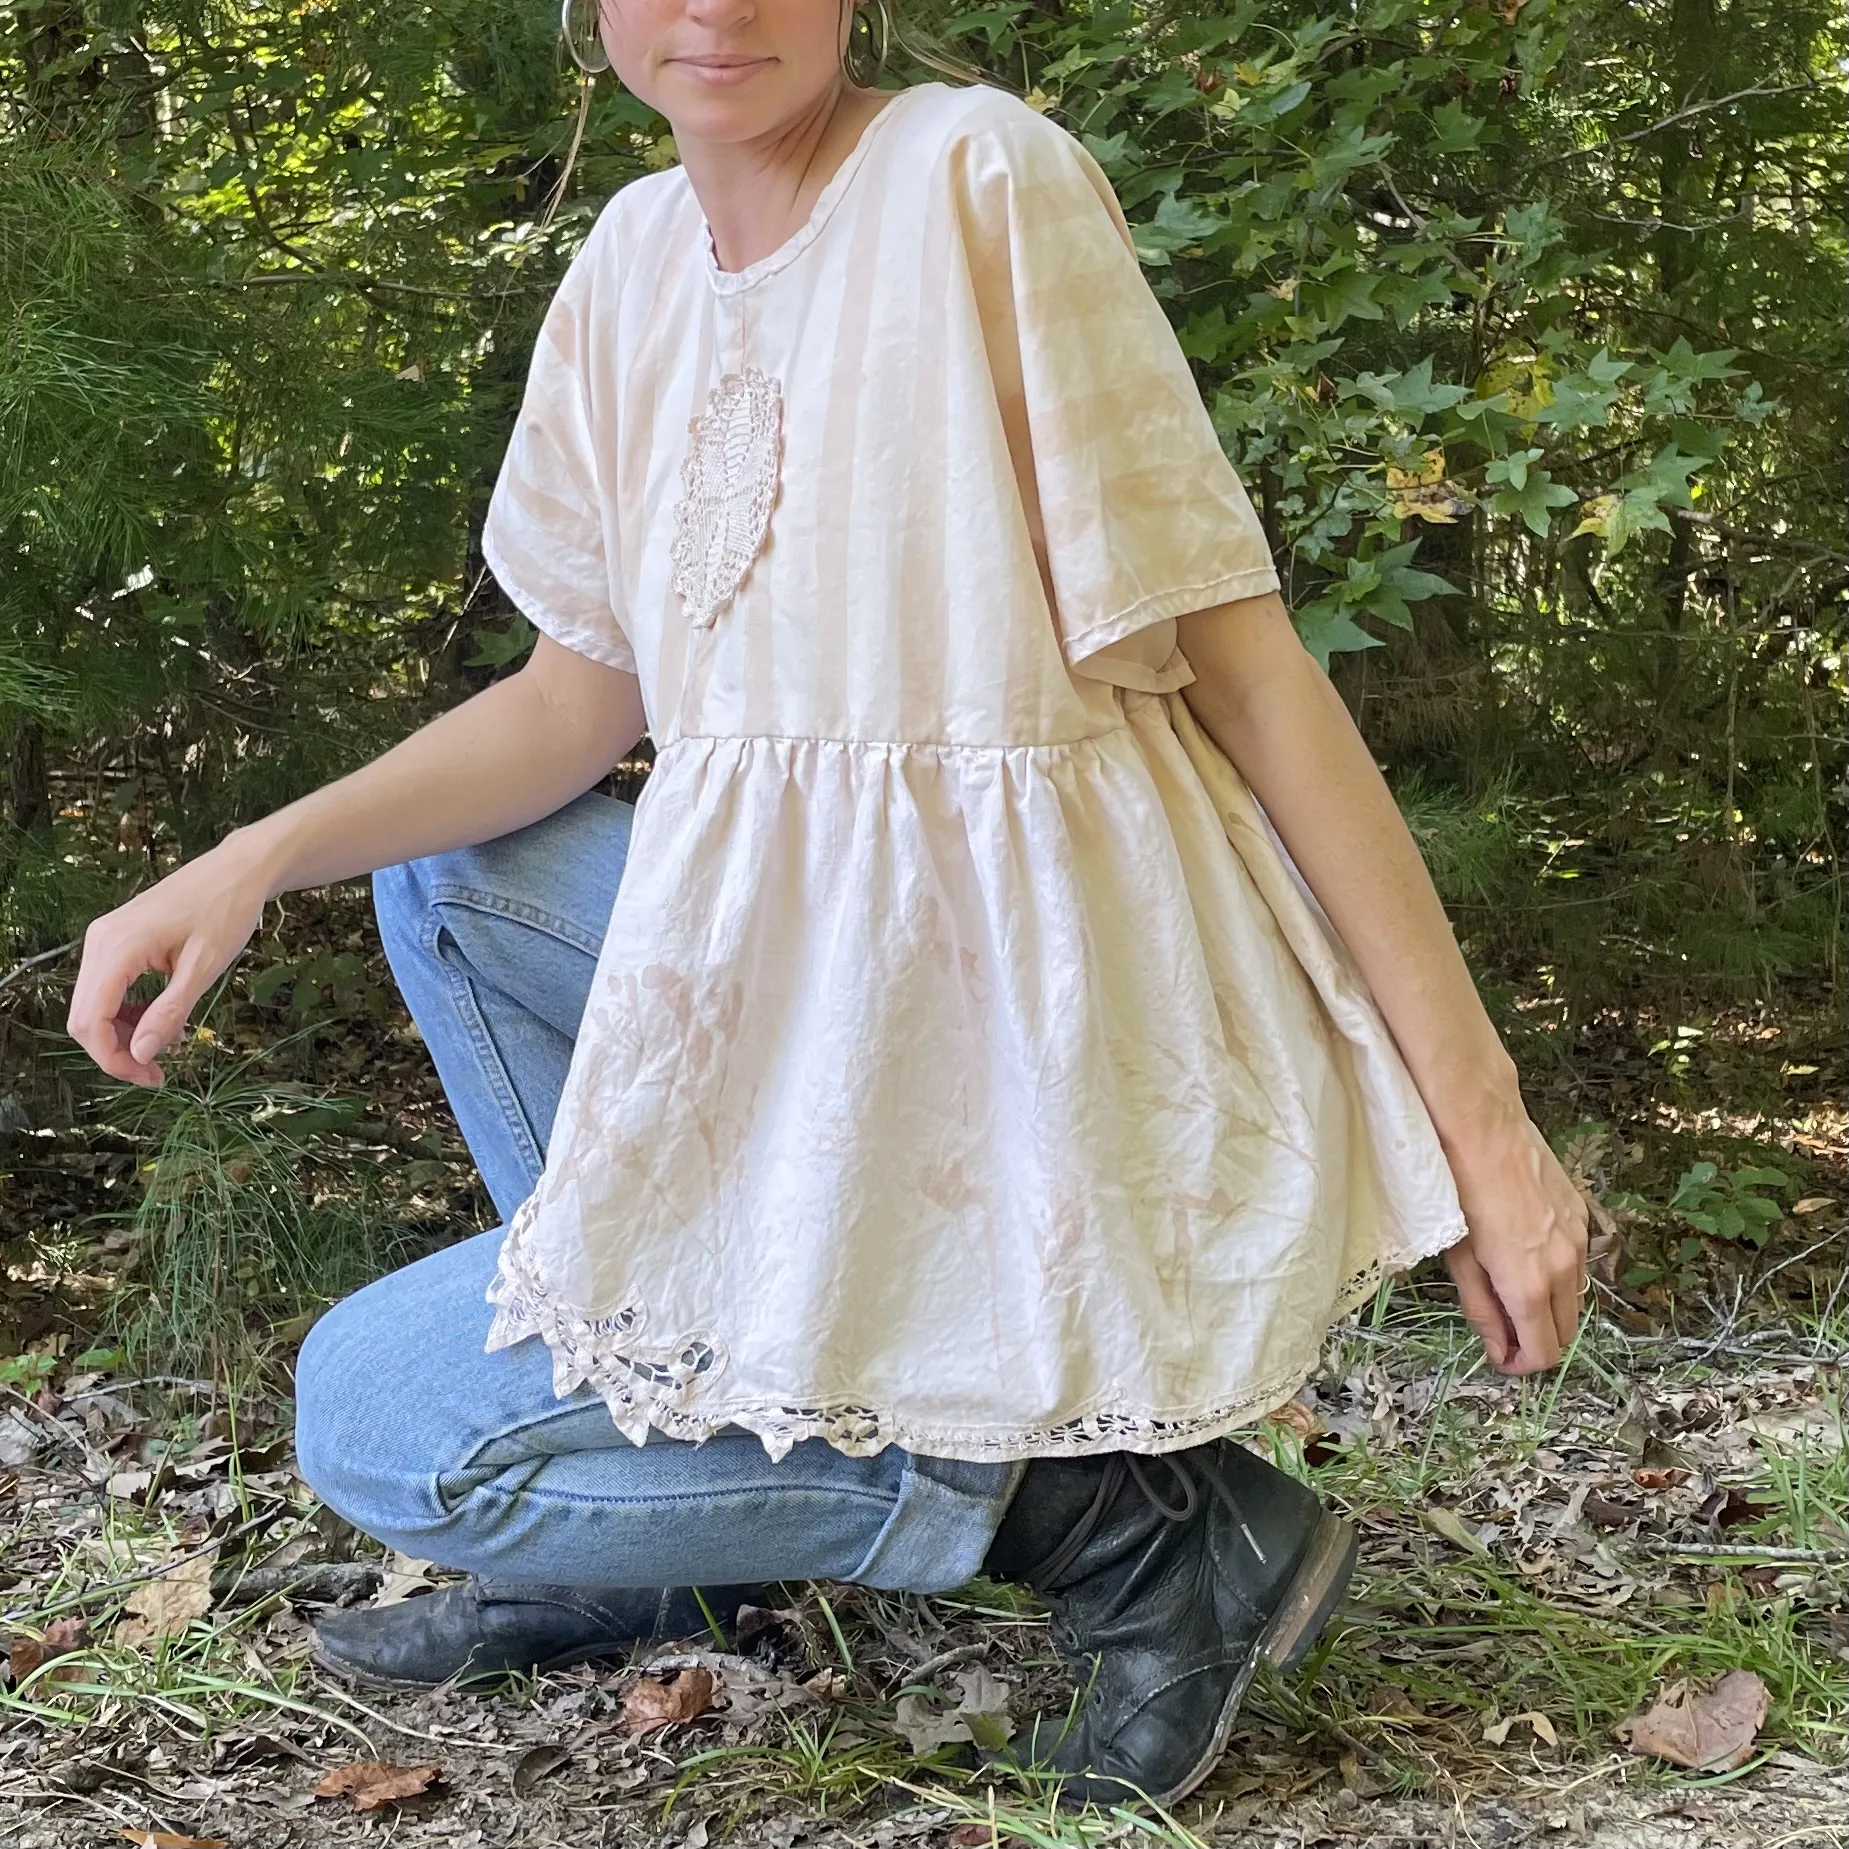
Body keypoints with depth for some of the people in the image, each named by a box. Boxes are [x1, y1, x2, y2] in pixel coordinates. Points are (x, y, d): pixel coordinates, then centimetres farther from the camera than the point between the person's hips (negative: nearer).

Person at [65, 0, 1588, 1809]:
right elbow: (579, 700, 12)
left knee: (371, 1422, -4)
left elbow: (1247, 664, -17)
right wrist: (255, 859, -3)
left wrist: (1481, 1118, -16)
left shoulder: (980, 179, -18)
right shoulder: (636, 261, 5)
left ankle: (1127, 1509, -4)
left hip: (1028, 1053, -7)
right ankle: (638, 1494, 20)